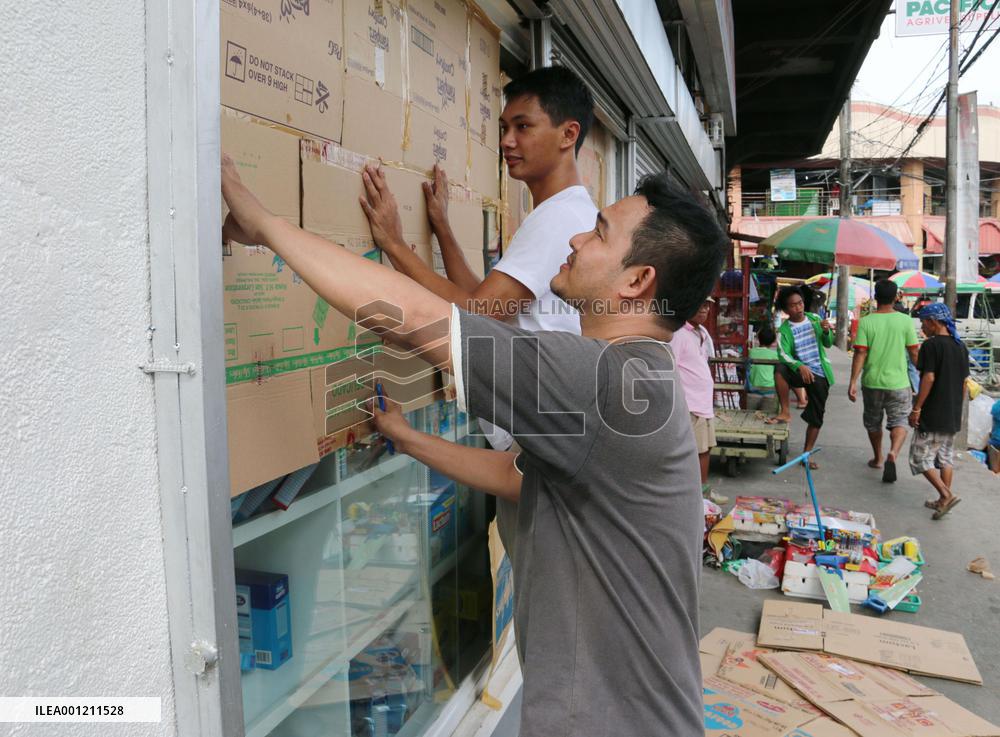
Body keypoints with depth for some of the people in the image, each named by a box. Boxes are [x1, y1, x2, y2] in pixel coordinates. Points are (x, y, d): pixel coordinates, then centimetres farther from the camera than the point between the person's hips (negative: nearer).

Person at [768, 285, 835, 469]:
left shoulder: (814, 319, 4)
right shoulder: (784, 330, -5)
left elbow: (828, 344, 6)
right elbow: (783, 354, -19)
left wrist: (826, 331, -16)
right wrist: (800, 366, -37)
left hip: (820, 374, 2)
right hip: (800, 371, -2)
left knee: (816, 416, 2)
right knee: (780, 369, -34)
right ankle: (785, 412, -22)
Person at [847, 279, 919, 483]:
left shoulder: (866, 322, -8)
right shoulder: (905, 321, -6)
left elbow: (860, 354, -11)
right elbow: (914, 353, -1)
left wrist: (853, 382, -8)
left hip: (872, 382, 1)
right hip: (898, 382, -1)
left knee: (873, 422, 17)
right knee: (899, 421, 7)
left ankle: (877, 458, 32)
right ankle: (893, 453, -18)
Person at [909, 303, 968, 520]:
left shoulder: (932, 344, -14)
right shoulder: (961, 347, 10)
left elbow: (929, 378, -20)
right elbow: (964, 382, 14)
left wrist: (916, 408, -16)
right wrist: (957, 407, 22)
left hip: (933, 415, -8)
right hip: (953, 416, 8)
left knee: (920, 457, 0)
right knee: (946, 457, 15)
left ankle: (947, 495, -10)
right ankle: (943, 500, 20)